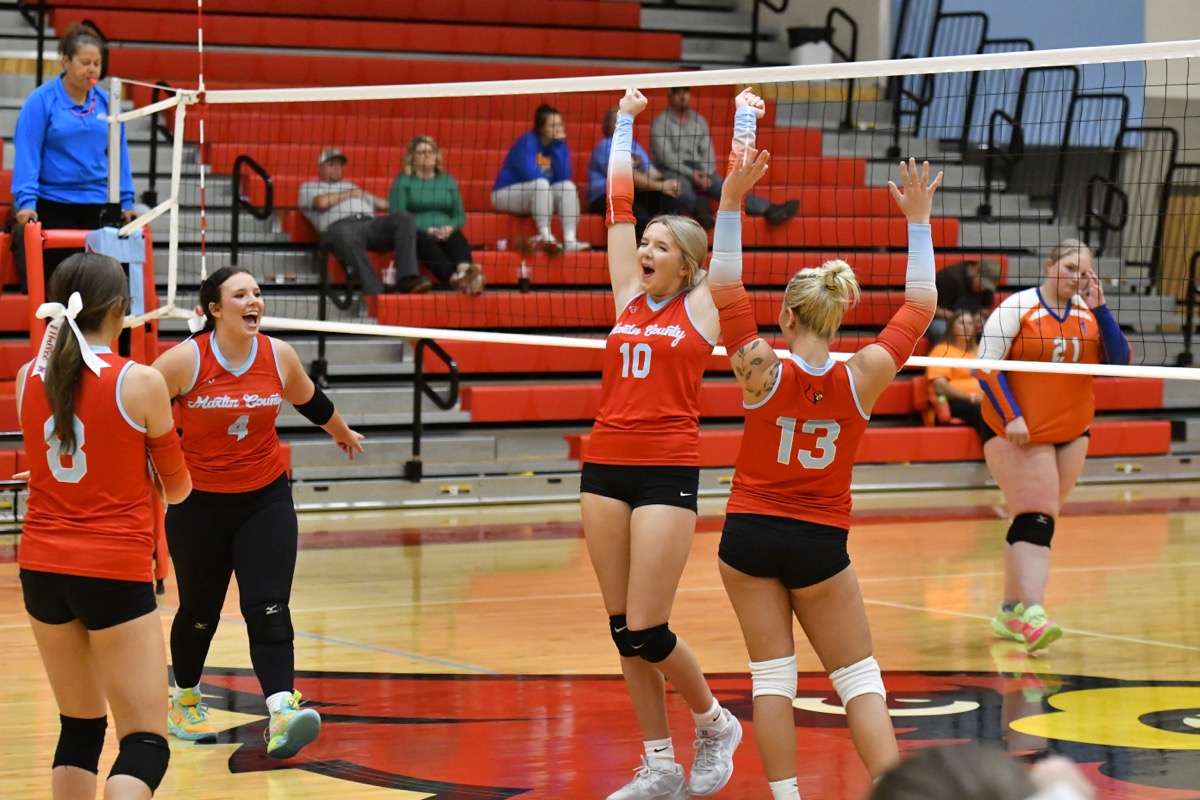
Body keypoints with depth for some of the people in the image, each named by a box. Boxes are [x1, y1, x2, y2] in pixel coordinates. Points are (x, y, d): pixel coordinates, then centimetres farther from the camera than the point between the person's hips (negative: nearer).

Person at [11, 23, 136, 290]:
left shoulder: (106, 102, 4)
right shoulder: (41, 101, -6)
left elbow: (119, 154, 10)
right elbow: (27, 155, -8)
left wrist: (125, 201, 7)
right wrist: (26, 201, -17)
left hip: (98, 206, 3)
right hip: (53, 205, -3)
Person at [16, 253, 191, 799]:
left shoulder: (29, 378, 2)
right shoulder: (140, 382, -11)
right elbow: (176, 489, 2)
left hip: (41, 569, 6)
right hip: (116, 573, -6)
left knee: (79, 727, 20)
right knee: (144, 743, -5)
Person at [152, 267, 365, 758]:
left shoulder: (279, 356, -4)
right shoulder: (185, 360, -15)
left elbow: (310, 401, 17)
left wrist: (342, 433, 33)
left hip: (265, 500, 1)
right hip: (199, 505, -1)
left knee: (268, 609, -14)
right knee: (200, 612, 13)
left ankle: (281, 713, -26)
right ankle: (184, 701, 38)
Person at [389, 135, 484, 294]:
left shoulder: (448, 180, 23)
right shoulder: (403, 181, 11)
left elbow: (460, 215, 17)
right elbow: (397, 214, -3)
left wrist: (450, 227, -8)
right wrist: (427, 230, -16)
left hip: (446, 234, 3)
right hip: (417, 234, -3)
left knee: (458, 239, -33)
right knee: (428, 244, -39)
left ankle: (464, 272, -70)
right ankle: (455, 278, -70)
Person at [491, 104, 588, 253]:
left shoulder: (560, 145, 2)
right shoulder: (527, 141, -16)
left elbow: (564, 177, -10)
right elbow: (531, 175, -25)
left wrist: (558, 146, -15)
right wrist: (550, 179, -7)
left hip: (539, 196, 6)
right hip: (507, 194, -6)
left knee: (568, 186, -17)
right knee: (541, 184, -33)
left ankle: (570, 240, -31)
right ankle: (545, 236, -38)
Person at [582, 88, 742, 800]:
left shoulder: (701, 306, 1)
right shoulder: (629, 298, 11)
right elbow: (620, 205, 14)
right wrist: (625, 122, 18)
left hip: (668, 472, -5)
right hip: (606, 466, 5)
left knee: (646, 632, -8)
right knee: (625, 631, 5)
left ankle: (716, 723, 17)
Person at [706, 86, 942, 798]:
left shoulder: (763, 372, -13)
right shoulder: (861, 379, -10)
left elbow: (726, 288, -14)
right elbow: (920, 306, 0)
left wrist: (733, 198, -17)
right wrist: (918, 221, 4)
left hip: (750, 534, 0)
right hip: (821, 545, 0)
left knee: (772, 672, 5)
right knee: (859, 678, 6)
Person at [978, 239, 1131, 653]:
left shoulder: (1089, 312, 6)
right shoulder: (1017, 308, -8)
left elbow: (1118, 361, -4)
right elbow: (986, 366, -11)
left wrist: (1099, 308, -10)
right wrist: (1010, 416, -18)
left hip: (1071, 433, 6)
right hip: (1018, 433, -6)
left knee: (1038, 521, 10)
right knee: (1034, 518, -16)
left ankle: (1010, 610, 19)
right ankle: (1032, 615, -25)